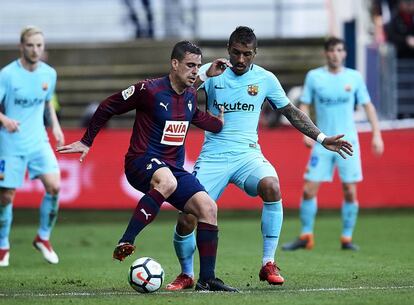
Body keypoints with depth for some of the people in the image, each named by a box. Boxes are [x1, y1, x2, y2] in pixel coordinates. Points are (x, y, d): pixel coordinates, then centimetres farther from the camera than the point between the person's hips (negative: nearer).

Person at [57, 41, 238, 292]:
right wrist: (87, 142, 4)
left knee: (208, 207, -9)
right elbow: (109, 107, -2)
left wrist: (220, 123, 17)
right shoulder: (149, 90, -13)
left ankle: (207, 279, -2)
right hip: (142, 162, -7)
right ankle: (126, 242, -38)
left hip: (174, 167, 7)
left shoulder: (191, 95, 9)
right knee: (167, 182, -41)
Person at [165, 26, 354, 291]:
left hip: (247, 154, 0)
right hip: (213, 157, 0)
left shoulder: (265, 79, 5)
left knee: (271, 186, -33)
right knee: (186, 219, -11)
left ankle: (268, 264, -23)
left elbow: (292, 112, 16)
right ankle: (186, 275, 18)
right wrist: (205, 75, -26)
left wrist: (322, 139, 10)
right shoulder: (212, 72, 2)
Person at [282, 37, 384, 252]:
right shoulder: (314, 76, 2)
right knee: (309, 190, -4)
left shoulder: (354, 77, 3)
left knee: (350, 191, -4)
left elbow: (367, 105, 8)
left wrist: (376, 134, 0)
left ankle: (347, 238, 8)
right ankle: (306, 236, 8)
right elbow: (304, 105, 6)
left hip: (348, 143, 0)